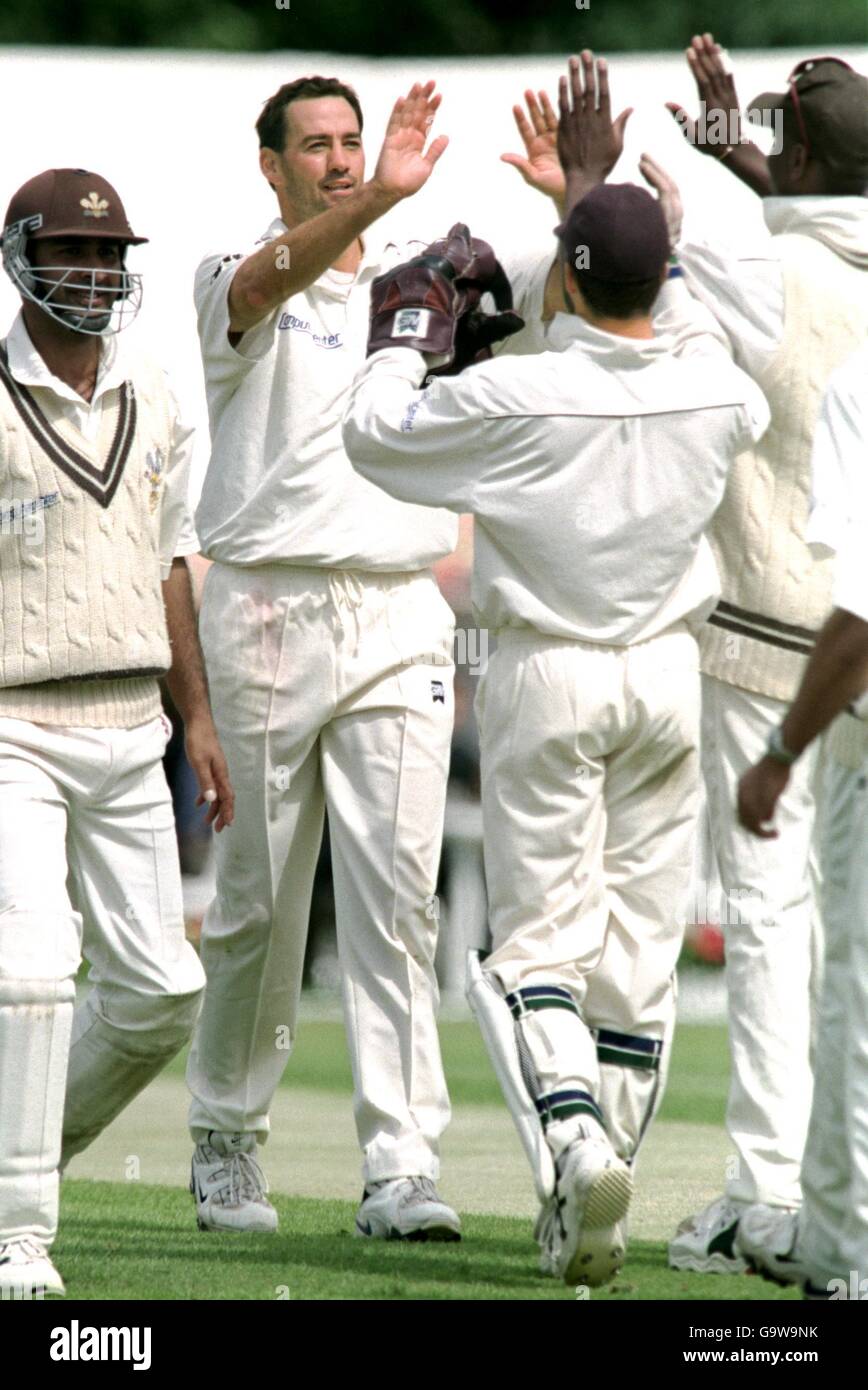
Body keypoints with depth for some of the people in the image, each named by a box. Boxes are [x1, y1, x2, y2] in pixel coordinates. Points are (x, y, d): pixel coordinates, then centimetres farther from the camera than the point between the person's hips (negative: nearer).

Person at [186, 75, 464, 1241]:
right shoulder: (233, 284, 1)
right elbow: (272, 279, -24)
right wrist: (379, 199, -42)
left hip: (400, 618, 2)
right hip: (268, 610, -2)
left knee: (397, 894, -8)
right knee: (258, 902, 6)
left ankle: (403, 1168, -12)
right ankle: (227, 1139, 23)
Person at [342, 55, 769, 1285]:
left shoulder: (516, 397, -18)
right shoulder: (713, 392, -7)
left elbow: (376, 434, -1)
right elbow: (664, 323, 18)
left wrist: (400, 334, 18)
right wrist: (591, 183, 28)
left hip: (547, 676, -3)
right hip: (666, 675, 3)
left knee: (540, 938, 0)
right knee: (640, 941, 8)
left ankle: (572, 1137, -25)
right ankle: (593, 1200, 11)